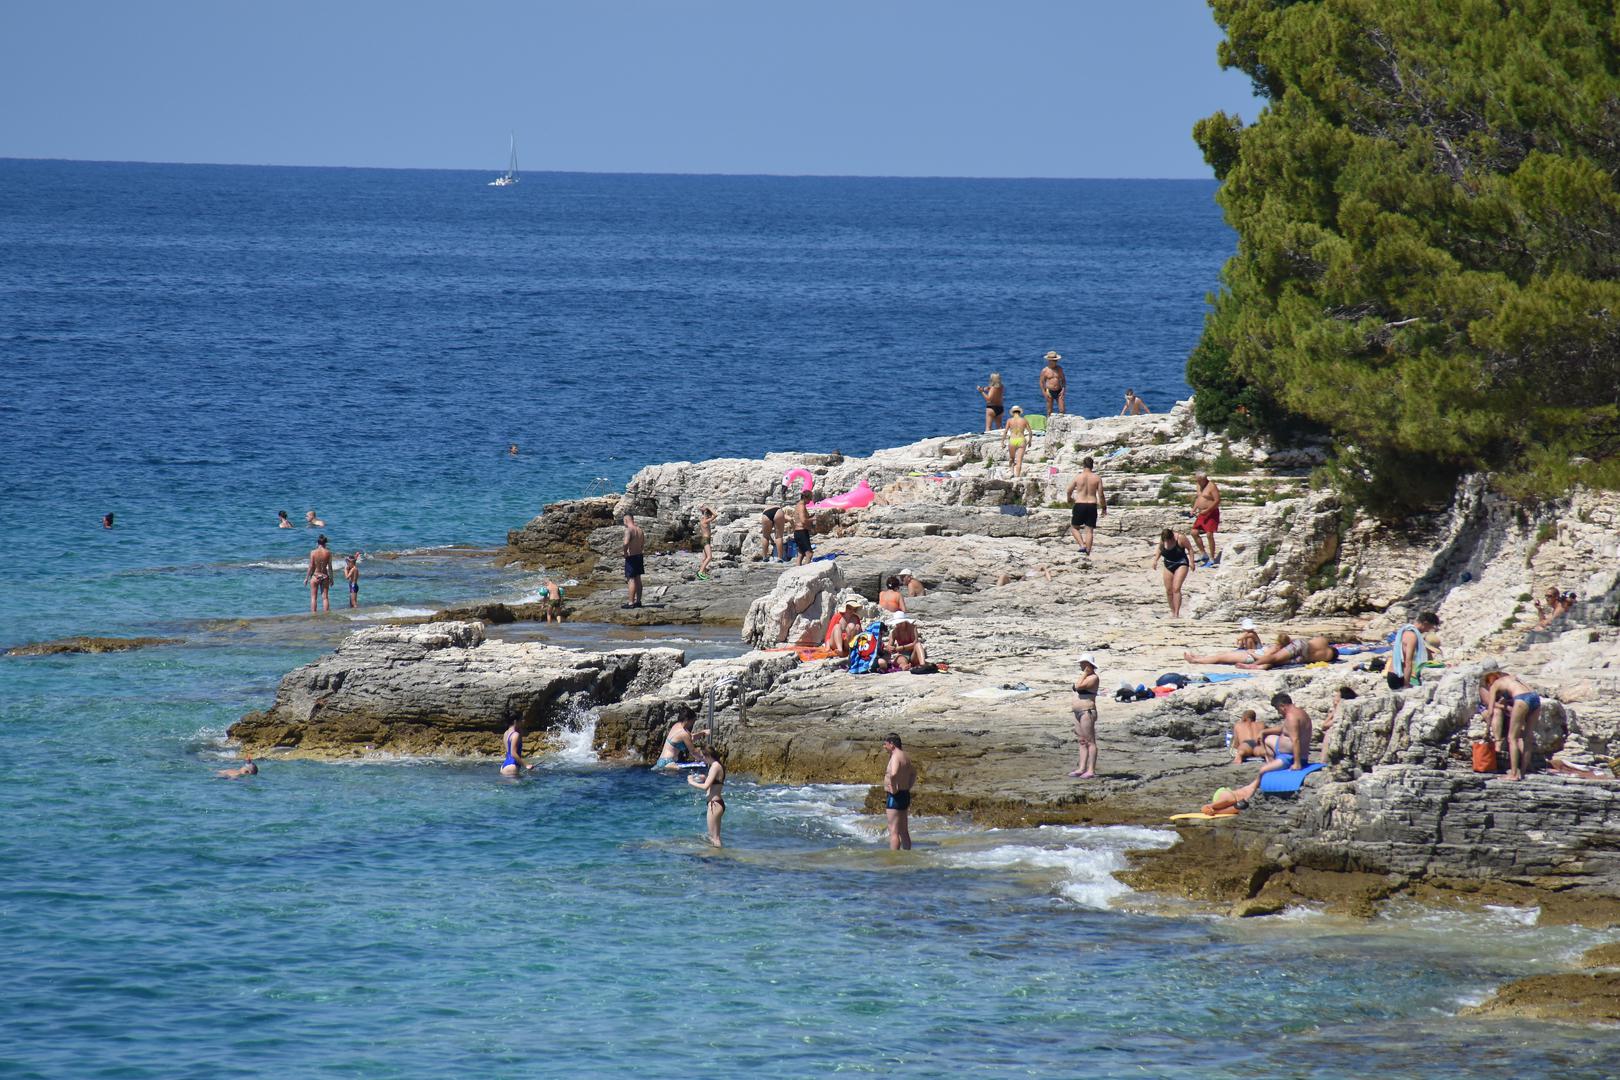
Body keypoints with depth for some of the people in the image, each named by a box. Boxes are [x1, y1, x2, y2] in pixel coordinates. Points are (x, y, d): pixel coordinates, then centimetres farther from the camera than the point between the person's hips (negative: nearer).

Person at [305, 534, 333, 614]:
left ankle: (313, 614, 3)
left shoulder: (313, 553, -9)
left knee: (313, 597, 6)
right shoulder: (328, 553, -5)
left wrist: (306, 578, 2)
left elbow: (311, 567, -7)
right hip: (325, 576, 2)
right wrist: (331, 578, 10)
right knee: (325, 597, 7)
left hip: (315, 575, -2)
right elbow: (330, 567, -1)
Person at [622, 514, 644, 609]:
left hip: (631, 557, -8)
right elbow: (644, 543, 19)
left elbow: (626, 543, -32)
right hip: (639, 556, 8)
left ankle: (631, 603, -3)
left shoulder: (628, 530, -17)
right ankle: (638, 600, 21)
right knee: (638, 579, 15)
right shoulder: (639, 530, 8)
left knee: (631, 580, -4)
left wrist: (625, 552, -16)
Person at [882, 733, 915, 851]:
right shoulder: (906, 756, 14)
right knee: (904, 832, 15)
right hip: (905, 795, 10)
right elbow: (913, 774, 31)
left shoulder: (896, 757, -17)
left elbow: (893, 774, -37)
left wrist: (894, 789, -23)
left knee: (893, 832, -8)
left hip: (895, 797, -10)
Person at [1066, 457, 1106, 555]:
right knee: (1089, 530, 5)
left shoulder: (1077, 477, -3)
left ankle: (1082, 545, -6)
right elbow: (1101, 495, -1)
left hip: (1079, 505, -1)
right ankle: (1088, 552, 1)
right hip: (1092, 506, 1)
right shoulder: (1097, 478, -1)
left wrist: (1070, 499, 29)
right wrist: (1104, 508, 12)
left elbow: (1069, 491, 7)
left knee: (1074, 527, 14)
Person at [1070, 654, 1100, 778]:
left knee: (1090, 741, -9)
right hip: (1079, 712, 10)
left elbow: (1078, 686, -23)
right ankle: (1081, 768, 12)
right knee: (1082, 742, 10)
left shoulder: (1093, 677, -13)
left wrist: (1084, 673, -14)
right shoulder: (1085, 677, 17)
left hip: (1087, 712, -10)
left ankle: (1091, 770, -11)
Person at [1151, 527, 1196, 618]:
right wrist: (1156, 559, 0)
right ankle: (1172, 611, 22)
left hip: (1181, 564, -6)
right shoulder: (1162, 540, -6)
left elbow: (1190, 548, -8)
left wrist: (1191, 562, -12)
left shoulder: (1180, 538, -20)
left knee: (1176, 589, -17)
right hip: (1168, 565, 6)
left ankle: (1177, 613, -18)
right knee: (1169, 590, 6)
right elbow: (1160, 549, 13)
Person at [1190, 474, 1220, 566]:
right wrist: (1194, 509, 9)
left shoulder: (1211, 487, -14)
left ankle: (1212, 559, -7)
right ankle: (1203, 554, 17)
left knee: (1209, 534, -13)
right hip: (1202, 514, 9)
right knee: (1194, 532, 5)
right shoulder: (1200, 486, 13)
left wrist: (1207, 510, -20)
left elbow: (1217, 501, -18)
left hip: (1211, 513, -9)